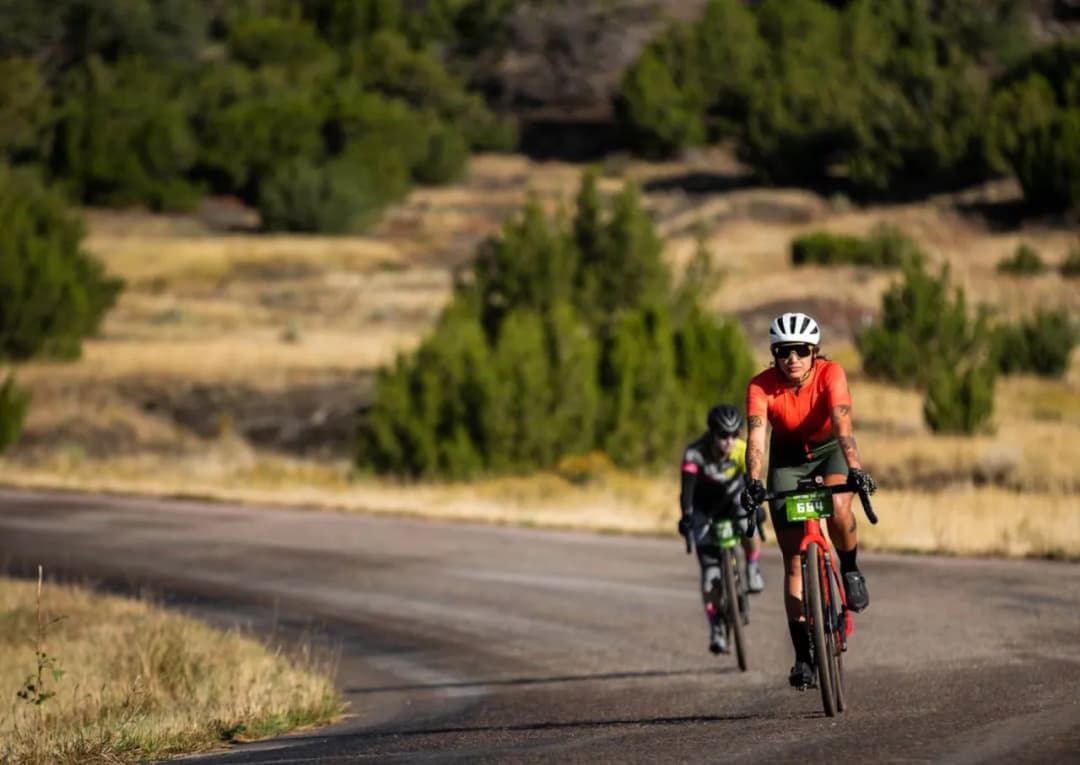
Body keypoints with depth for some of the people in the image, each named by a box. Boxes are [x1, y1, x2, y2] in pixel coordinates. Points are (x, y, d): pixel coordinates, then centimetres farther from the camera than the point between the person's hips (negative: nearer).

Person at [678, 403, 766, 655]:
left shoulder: (743, 451, -24)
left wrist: (756, 506, -53)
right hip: (704, 508, -1)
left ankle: (752, 569, -5)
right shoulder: (695, 452, -28)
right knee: (710, 570, -11)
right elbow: (687, 487, -39)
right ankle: (717, 629, -5)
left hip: (733, 499, 1)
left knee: (750, 528, -34)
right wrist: (686, 514, -55)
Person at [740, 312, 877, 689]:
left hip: (830, 449, -1)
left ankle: (850, 571, -4)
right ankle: (803, 654, -3)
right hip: (788, 457, 1)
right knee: (794, 559, -6)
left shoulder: (830, 374, -27)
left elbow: (842, 424, -40)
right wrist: (753, 480, -54)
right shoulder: (761, 387, -25)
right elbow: (756, 437, -36)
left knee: (838, 508, -35)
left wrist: (854, 469, -55)